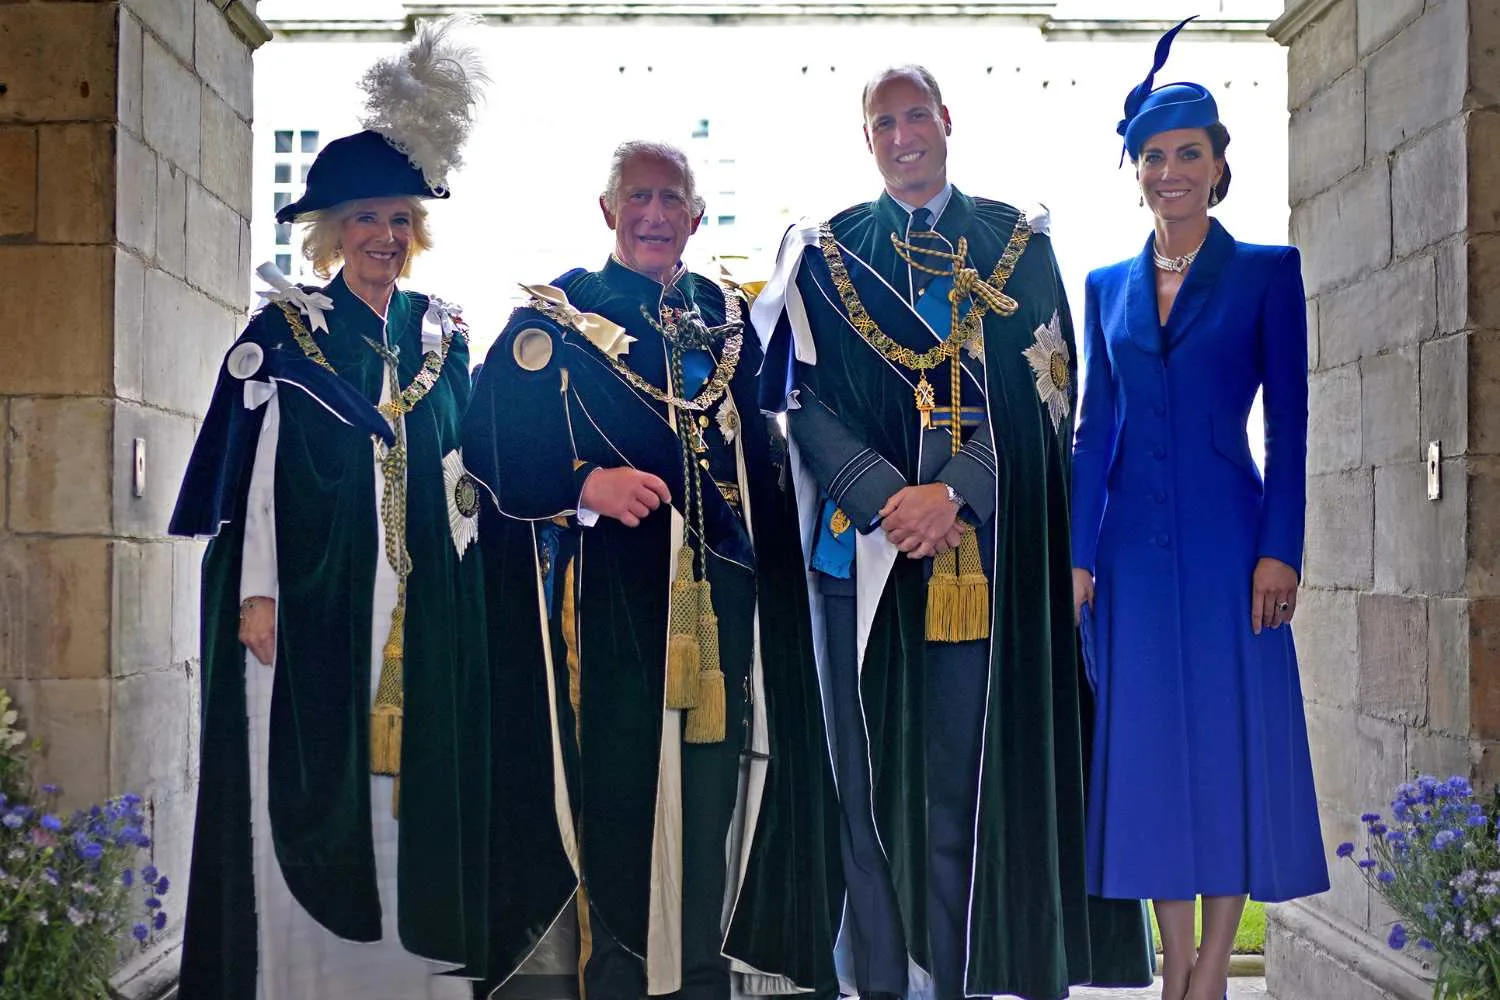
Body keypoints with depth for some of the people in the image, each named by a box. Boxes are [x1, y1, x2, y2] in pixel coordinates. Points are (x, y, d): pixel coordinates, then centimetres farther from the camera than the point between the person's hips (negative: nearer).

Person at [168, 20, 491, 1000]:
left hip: (425, 604, 3)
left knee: (415, 777, 4)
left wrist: (463, 572, 9)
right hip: (313, 597, -3)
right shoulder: (284, 331, 2)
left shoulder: (442, 336, 13)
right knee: (306, 788, -2)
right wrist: (256, 592, -10)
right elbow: (251, 469, -2)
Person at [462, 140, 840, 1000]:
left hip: (716, 600, 4)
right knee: (616, 794, -3)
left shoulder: (728, 317, 15)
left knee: (712, 793, 6)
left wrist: (770, 563, 6)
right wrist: (589, 486, -19)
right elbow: (494, 453, -4)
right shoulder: (553, 318, 3)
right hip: (609, 600, -3)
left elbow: (760, 453, 20)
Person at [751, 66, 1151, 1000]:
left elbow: (1047, 392, 1)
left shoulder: (1019, 243, 10)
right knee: (873, 761, 1)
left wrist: (956, 492, -13)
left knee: (971, 762, 0)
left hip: (986, 545, 0)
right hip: (865, 541, 1)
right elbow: (805, 400, 1)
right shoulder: (825, 253, 10)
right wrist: (890, 498, -14)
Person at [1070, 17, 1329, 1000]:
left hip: (1226, 539, -3)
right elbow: (1096, 428, 10)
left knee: (1231, 736, 1)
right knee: (1148, 743, 6)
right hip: (1135, 545, 4)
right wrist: (1080, 554, 5)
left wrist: (1279, 550, -11)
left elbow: (1291, 422, -3)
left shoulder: (1267, 273, 1)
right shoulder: (1109, 286, 12)